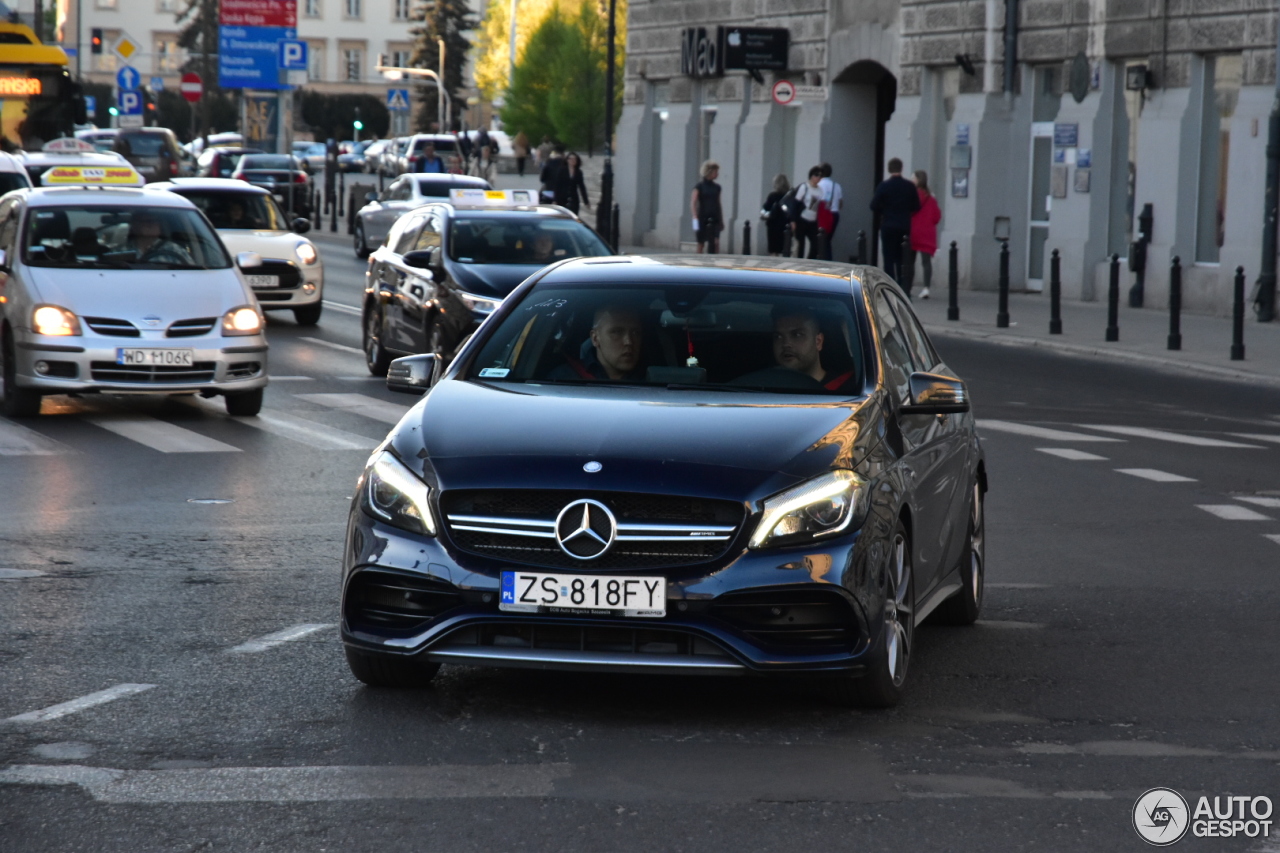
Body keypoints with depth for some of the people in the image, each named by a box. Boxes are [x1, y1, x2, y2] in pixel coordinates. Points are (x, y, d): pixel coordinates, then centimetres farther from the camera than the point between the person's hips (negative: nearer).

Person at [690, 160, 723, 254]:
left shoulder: (717, 187, 10)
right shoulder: (700, 186, -4)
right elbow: (693, 203, -9)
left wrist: (721, 221, 18)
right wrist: (695, 219, -20)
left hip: (714, 219, 3)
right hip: (703, 218, -3)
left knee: (716, 242, -13)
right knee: (701, 244, 5)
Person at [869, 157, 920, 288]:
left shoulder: (884, 185, -9)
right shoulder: (910, 186, -2)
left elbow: (874, 206, -9)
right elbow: (916, 207, 2)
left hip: (888, 226, -2)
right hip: (905, 227, 2)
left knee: (889, 259, 1)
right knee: (902, 259, 11)